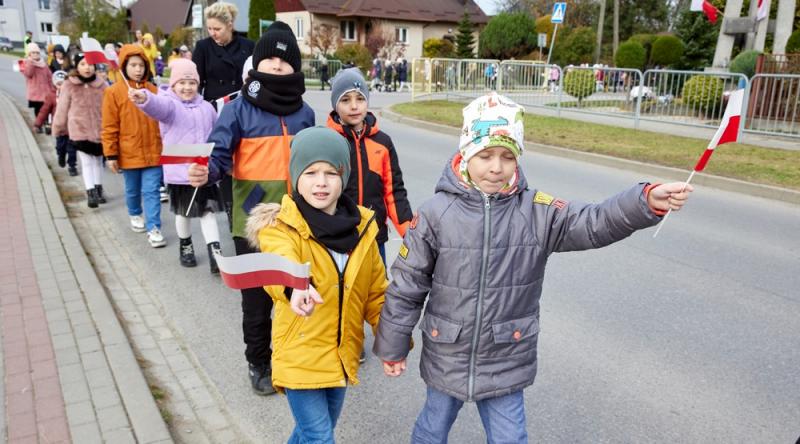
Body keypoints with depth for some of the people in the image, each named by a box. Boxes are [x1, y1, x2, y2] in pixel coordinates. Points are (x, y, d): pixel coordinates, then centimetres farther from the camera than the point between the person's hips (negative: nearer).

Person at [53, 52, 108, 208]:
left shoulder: (102, 85, -3)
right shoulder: (69, 86, -6)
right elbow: (62, 109, 1)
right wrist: (58, 128, 7)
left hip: (99, 130, 2)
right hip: (80, 130, -2)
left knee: (98, 160, 12)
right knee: (86, 162, -1)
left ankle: (98, 190, 18)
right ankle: (91, 193, -2)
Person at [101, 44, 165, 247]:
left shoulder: (153, 91, 1)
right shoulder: (114, 92, -6)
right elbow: (109, 127, -5)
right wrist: (111, 154, -6)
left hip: (153, 151, 1)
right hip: (129, 153, 0)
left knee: (151, 191, -1)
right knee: (132, 191, 18)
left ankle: (154, 229, 1)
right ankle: (135, 215, 43)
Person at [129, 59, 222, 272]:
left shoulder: (206, 108, 7)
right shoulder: (169, 104, -8)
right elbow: (158, 105, -33)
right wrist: (145, 99, -55)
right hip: (179, 171, -3)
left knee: (208, 210, 1)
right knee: (183, 211, 12)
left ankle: (215, 253, 2)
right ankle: (185, 246, 33)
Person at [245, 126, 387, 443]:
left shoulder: (362, 226, 0)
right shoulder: (280, 226, -15)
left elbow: (376, 292, 8)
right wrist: (296, 288, -59)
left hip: (342, 356, 5)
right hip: (300, 356, -5)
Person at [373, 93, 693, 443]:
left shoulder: (537, 211, -10)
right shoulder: (436, 214, -15)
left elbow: (594, 223, -21)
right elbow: (406, 286, -8)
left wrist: (647, 201, -41)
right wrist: (392, 347, -1)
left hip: (506, 361, 1)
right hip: (446, 357, 0)